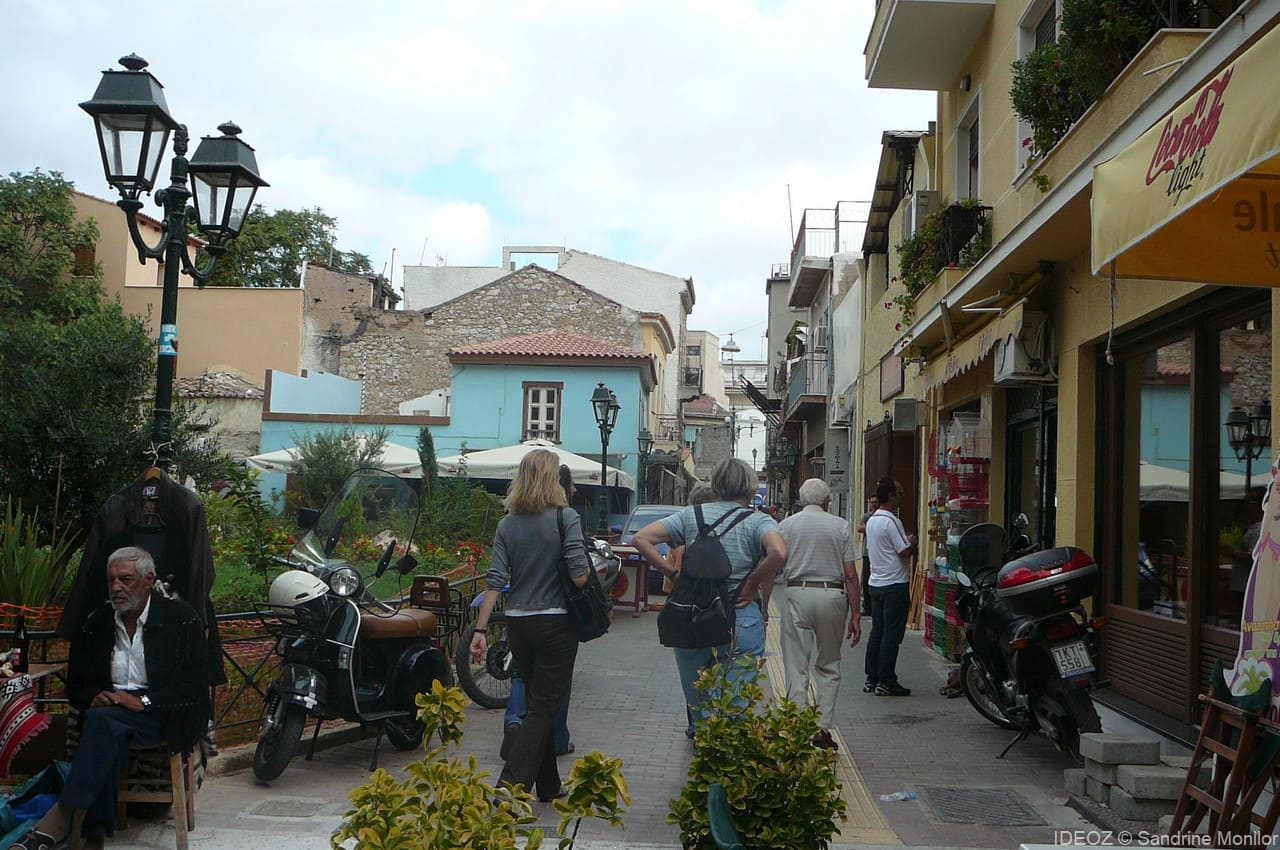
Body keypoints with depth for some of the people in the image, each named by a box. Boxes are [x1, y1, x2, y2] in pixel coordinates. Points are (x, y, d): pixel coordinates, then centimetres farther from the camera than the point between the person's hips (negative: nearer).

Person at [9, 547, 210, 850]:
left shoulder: (181, 618, -1)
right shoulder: (96, 622, 12)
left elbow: (195, 687, -6)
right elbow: (75, 686, 18)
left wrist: (143, 701, -17)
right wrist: (94, 697, -6)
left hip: (160, 712, -4)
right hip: (109, 709, 4)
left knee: (103, 720, -33)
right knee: (108, 734, -33)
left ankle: (58, 819, -35)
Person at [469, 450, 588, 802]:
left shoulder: (508, 524, 3)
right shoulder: (566, 518, -9)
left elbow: (495, 581, -1)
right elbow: (580, 575, -17)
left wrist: (480, 630, -1)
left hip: (518, 624, 5)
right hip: (556, 622, -5)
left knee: (539, 703, 18)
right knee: (544, 708, 0)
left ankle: (549, 787, 26)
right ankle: (511, 785, -12)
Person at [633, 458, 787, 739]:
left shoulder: (691, 515, 5)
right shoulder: (758, 521, -4)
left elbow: (641, 539, -1)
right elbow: (779, 553, -25)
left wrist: (673, 574, 0)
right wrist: (752, 584, -10)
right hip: (741, 623, -3)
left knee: (696, 701, 21)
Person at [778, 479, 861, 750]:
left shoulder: (787, 525, 5)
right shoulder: (840, 526, 4)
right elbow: (851, 575, 1)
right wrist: (855, 615, 4)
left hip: (798, 595, -1)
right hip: (833, 595, 1)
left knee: (797, 668, 3)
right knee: (828, 666, 14)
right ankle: (823, 728, 11)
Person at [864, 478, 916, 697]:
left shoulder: (872, 521, 11)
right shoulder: (891, 522, -17)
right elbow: (905, 551, -19)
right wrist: (912, 541, 2)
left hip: (876, 582, 9)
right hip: (895, 584, -9)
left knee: (877, 631, 12)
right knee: (892, 634, -4)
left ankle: (871, 679, 15)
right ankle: (886, 682, -2)